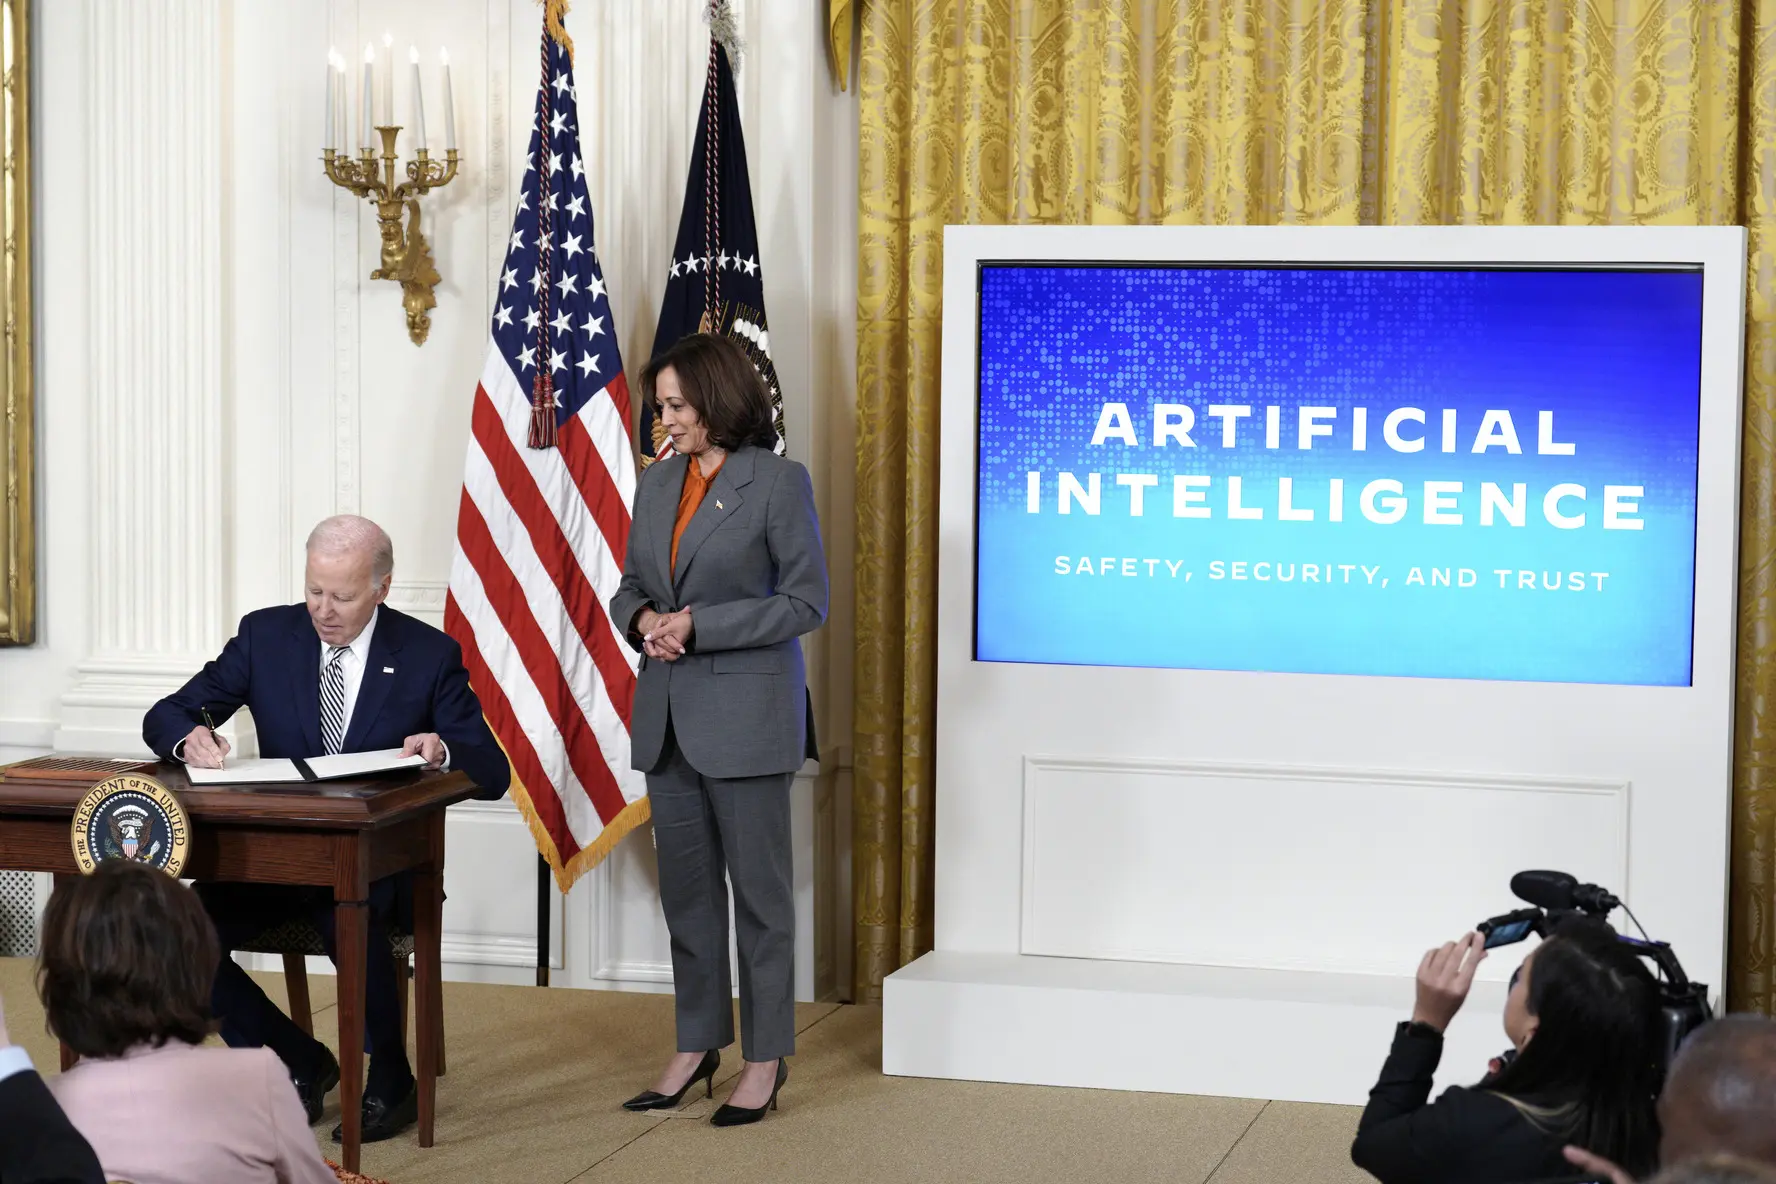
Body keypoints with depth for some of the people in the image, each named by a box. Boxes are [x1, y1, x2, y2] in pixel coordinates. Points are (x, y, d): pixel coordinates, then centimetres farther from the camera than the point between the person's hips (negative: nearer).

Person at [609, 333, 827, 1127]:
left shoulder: (777, 482, -8)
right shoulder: (657, 484, 11)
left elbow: (806, 601, -9)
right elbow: (630, 584, 18)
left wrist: (700, 625, -16)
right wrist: (642, 618, -6)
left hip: (745, 711, -6)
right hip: (668, 712, 6)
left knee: (758, 888, 2)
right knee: (685, 886, 11)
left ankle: (767, 1058, 11)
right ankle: (698, 1046, 22)